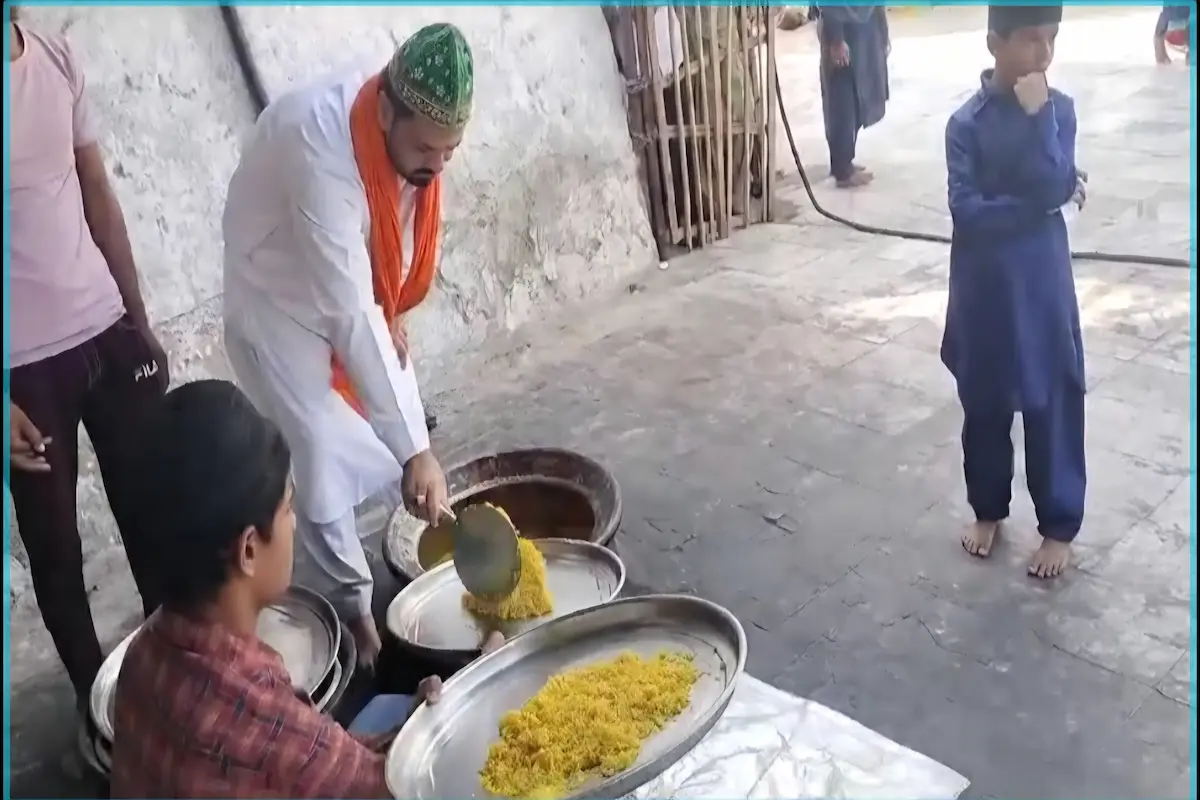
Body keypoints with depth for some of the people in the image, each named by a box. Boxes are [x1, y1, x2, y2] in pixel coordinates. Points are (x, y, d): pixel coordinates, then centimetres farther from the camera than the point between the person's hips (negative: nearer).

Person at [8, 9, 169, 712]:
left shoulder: (58, 58, 2)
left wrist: (140, 320, 11)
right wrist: (7, 402, -13)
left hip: (108, 333, 5)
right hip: (26, 366, -4)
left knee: (150, 508, 14)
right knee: (53, 542, 10)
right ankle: (97, 697, 29)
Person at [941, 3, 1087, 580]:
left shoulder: (1058, 109, -2)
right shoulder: (967, 123, -7)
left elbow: (1053, 187, -17)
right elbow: (967, 210, -16)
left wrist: (1036, 115, -18)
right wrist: (1043, 203, -15)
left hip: (1043, 284, 1)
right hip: (984, 288, 0)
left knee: (1053, 406, 7)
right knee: (984, 406, 13)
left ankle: (1059, 526, 23)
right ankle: (988, 510, 33)